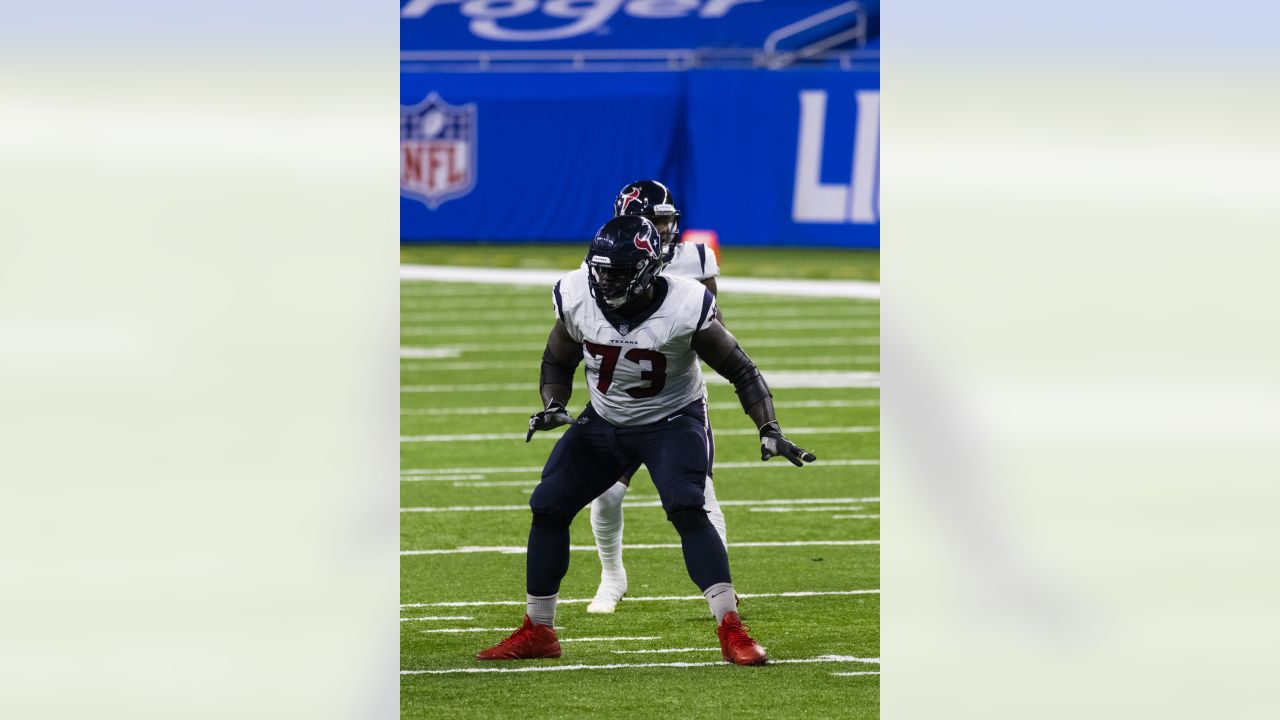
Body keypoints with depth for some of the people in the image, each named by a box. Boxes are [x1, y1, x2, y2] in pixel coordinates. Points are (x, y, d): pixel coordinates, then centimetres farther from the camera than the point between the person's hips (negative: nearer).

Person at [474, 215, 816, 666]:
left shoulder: (685, 310, -27)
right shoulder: (577, 300, -16)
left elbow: (741, 371, -17)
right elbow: (558, 362, 4)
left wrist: (770, 432, -27)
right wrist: (553, 406, -16)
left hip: (672, 421, -5)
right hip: (604, 421, 5)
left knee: (687, 510, -26)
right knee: (547, 507, -1)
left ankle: (731, 631, -24)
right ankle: (537, 633, 14)